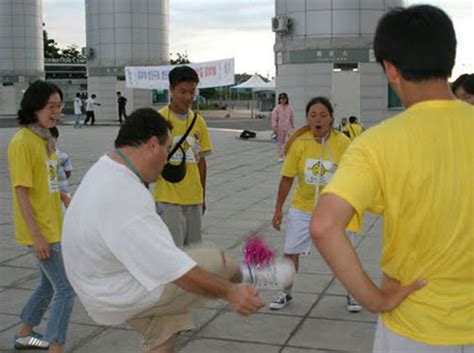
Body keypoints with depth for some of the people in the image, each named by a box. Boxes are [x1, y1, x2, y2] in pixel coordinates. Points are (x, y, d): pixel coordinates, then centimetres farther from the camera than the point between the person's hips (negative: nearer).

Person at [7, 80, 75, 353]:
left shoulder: (46, 139, 9)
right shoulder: (22, 142, -17)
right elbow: (21, 192, -19)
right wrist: (37, 235, -21)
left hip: (54, 227, 9)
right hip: (40, 231, -9)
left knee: (50, 285, 20)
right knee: (66, 287, -8)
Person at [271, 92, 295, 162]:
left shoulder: (290, 108, 4)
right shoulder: (277, 108, -3)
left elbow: (292, 119, 10)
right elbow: (274, 119, -4)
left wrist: (293, 127, 12)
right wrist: (274, 128, -8)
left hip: (288, 128, 1)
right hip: (280, 128, -1)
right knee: (280, 142, 5)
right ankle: (280, 157, 14)